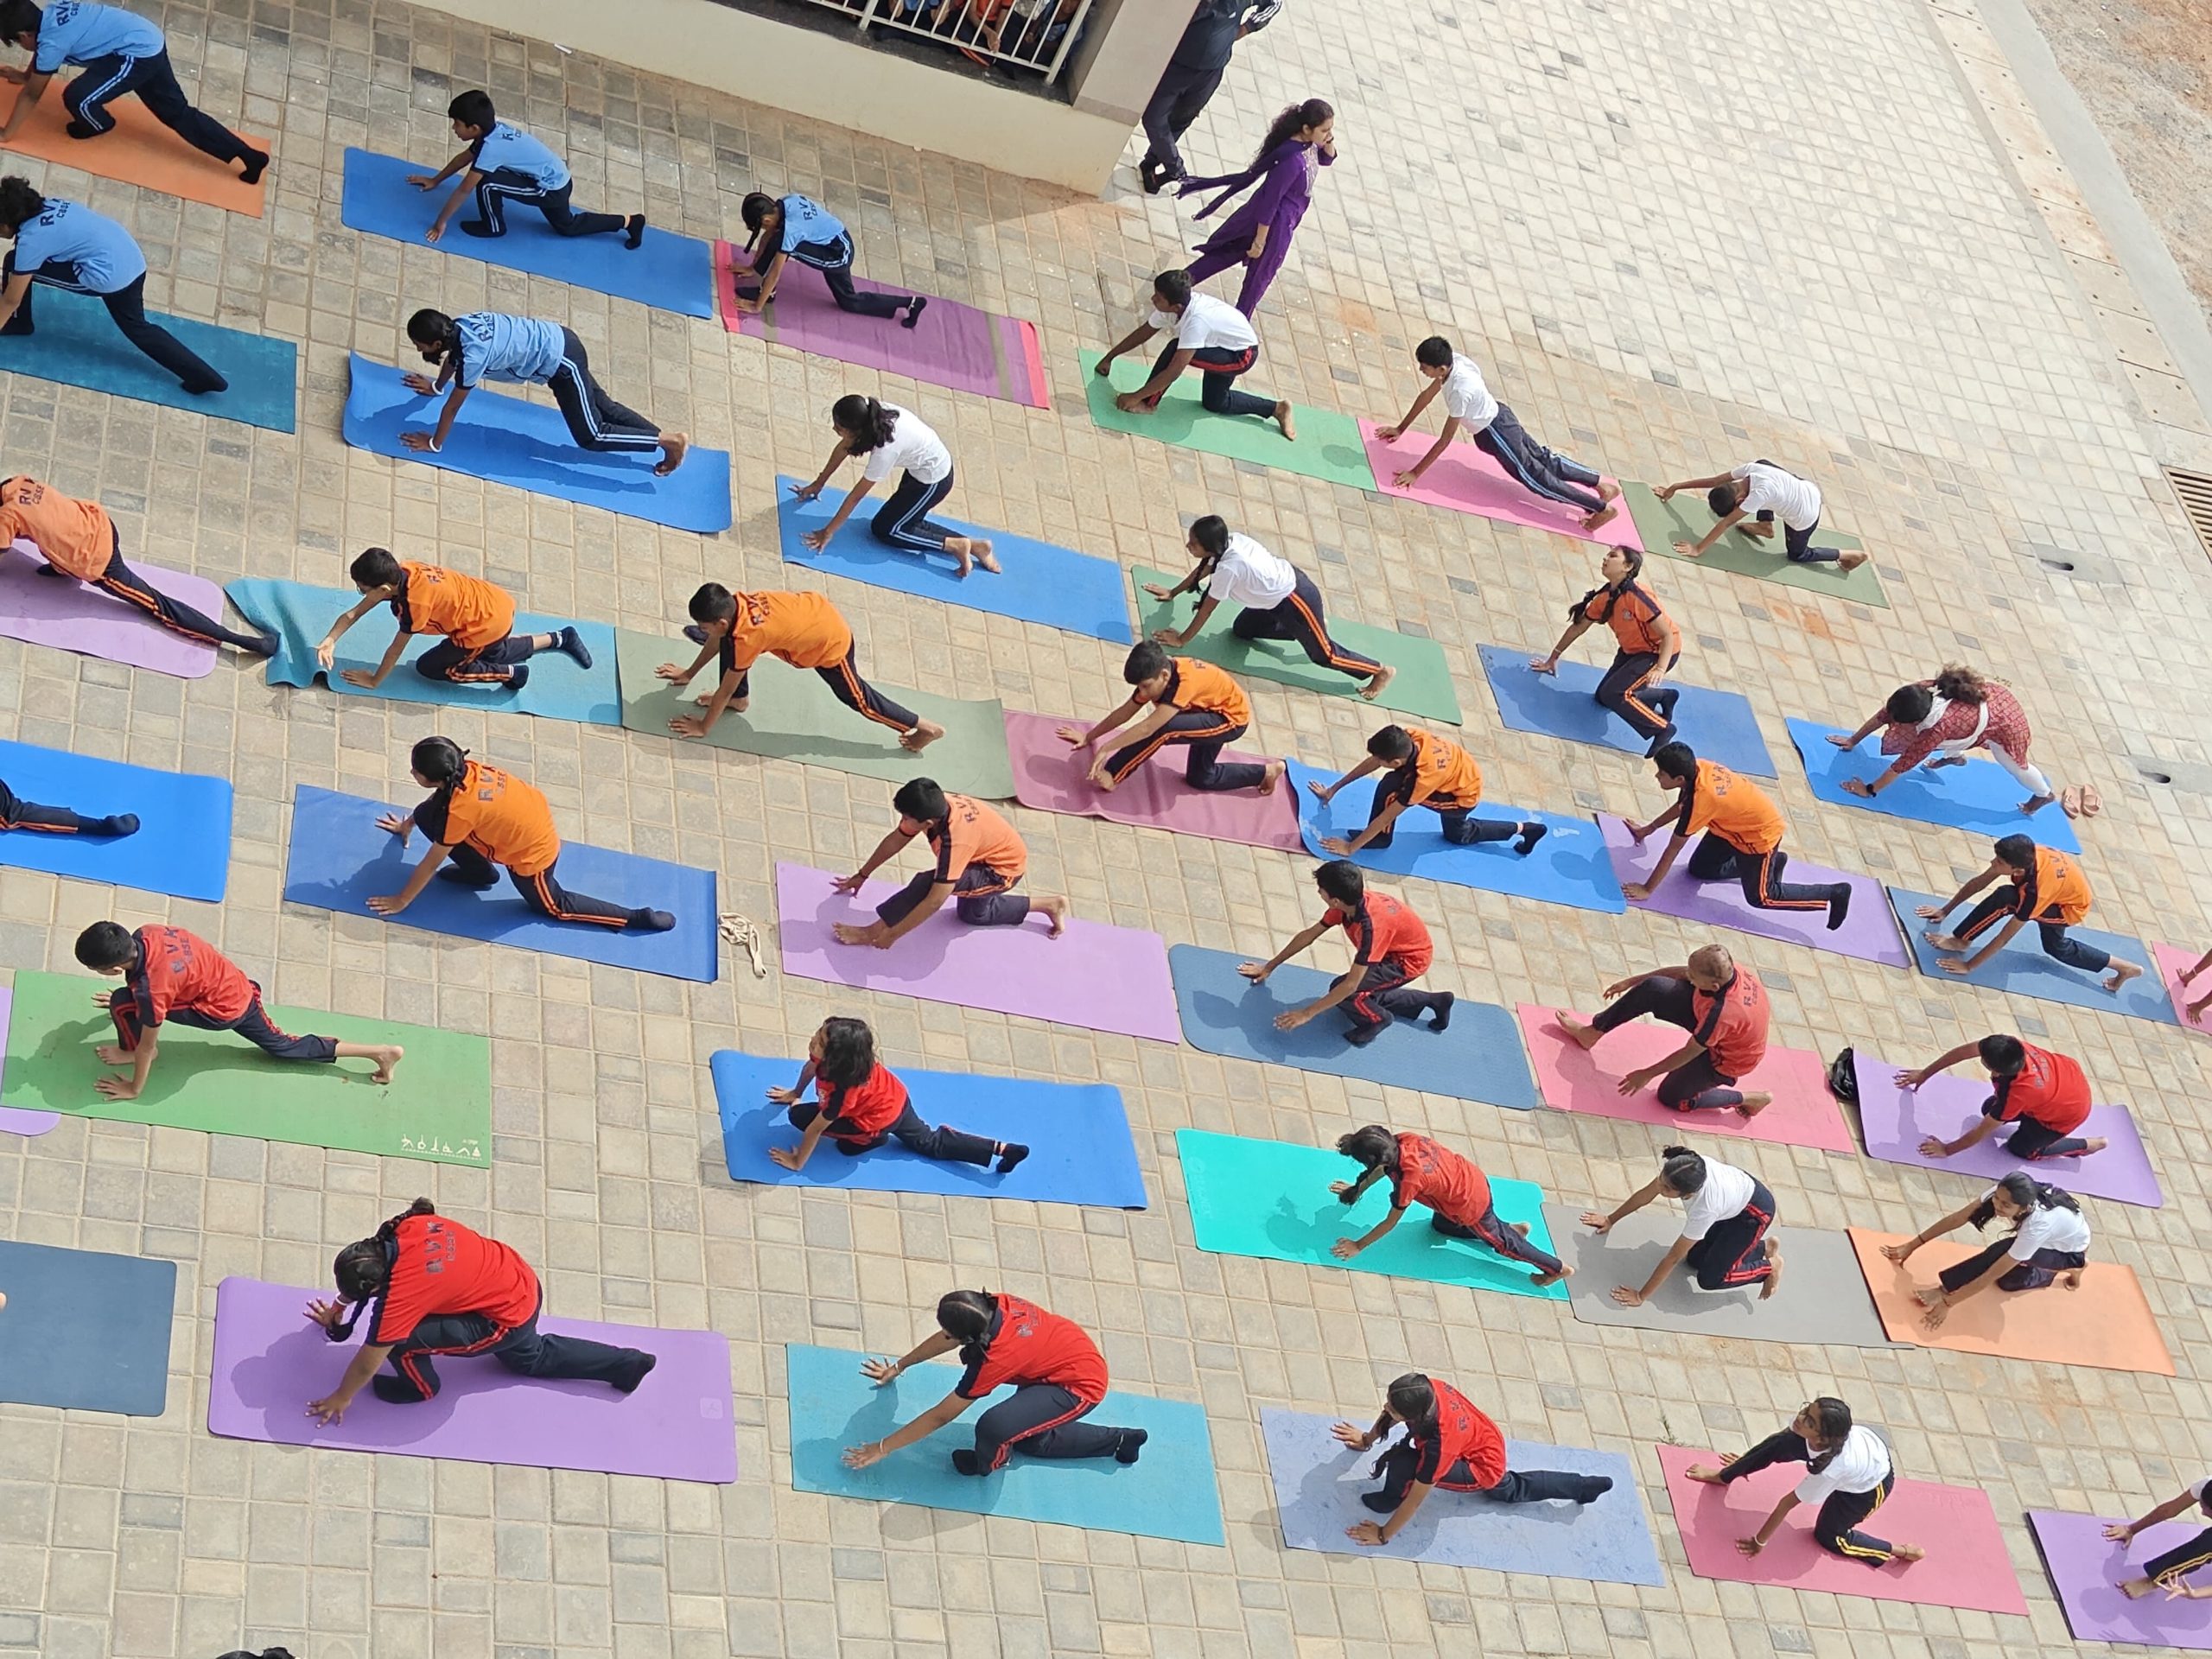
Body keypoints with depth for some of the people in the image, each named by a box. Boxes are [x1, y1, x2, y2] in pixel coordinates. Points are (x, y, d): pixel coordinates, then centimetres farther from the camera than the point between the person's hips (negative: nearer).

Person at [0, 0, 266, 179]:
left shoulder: (51, 42, -16)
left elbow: (32, 95, -8)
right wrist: (25, 75, 43)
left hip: (138, 54, -10)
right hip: (150, 41, 10)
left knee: (77, 98, -16)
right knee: (178, 113, 14)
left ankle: (99, 125, 20)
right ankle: (249, 156, 11)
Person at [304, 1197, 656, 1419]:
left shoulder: (400, 1296, -30)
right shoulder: (408, 1227, -12)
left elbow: (367, 1363, -16)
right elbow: (361, 1274, 13)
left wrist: (340, 1398, -2)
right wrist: (338, 1308, 20)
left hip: (508, 1321, -9)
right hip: (524, 1285, 9)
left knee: (399, 1338, -16)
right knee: (534, 1358, 36)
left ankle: (420, 1388, 16)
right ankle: (628, 1363, 42)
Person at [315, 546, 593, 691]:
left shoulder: (413, 604, -29)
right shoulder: (399, 571, -7)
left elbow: (396, 650, -16)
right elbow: (354, 614, -2)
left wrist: (373, 681, -4)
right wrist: (330, 641, -14)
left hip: (487, 625, -9)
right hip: (497, 602, 9)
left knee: (429, 667, 1)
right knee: (498, 653, 34)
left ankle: (510, 673, 5)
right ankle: (561, 639, 36)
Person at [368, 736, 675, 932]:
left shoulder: (459, 811, -35)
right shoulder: (463, 769, -15)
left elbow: (430, 865, -22)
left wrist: (401, 900, -10)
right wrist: (408, 824, 25)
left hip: (533, 855, -7)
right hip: (534, 819, 7)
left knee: (553, 907, 21)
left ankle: (638, 919, 21)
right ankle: (481, 873, 20)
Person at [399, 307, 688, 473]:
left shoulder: (473, 356, -27)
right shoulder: (458, 326, -3)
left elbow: (452, 407, -17)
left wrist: (434, 444, -5)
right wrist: (436, 386, 36)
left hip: (561, 362, -9)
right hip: (557, 340, 9)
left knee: (591, 436, 0)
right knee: (602, 407, 20)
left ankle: (670, 441, 2)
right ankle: (665, 436, 25)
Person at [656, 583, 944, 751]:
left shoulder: (747, 637, -34)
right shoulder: (733, 603, -13)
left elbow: (725, 689, -23)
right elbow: (717, 640, 9)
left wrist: (702, 727, -12)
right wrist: (689, 674, 18)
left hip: (831, 642, -7)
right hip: (816, 609, 7)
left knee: (856, 698, 13)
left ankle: (927, 728, 27)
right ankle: (740, 699, 22)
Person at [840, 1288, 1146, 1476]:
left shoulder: (994, 1360, -32)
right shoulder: (994, 1304, -14)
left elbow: (940, 1417, -21)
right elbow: (947, 1339, 10)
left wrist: (883, 1448, -13)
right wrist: (898, 1367, 21)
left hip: (1081, 1387, -9)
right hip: (1078, 1351, 9)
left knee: (993, 1427, -27)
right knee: (1028, 1441, 24)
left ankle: (988, 1464, 10)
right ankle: (1118, 1441, 32)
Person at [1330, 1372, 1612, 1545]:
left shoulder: (1438, 1447, -43)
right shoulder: (1426, 1389, -28)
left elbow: (1416, 1499, -32)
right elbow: (1394, 1412, -2)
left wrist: (1383, 1535, -22)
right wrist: (1368, 1439, 10)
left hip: (1484, 1467, -8)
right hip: (1489, 1441, 8)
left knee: (1403, 1464, -30)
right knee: (1512, 1489, 38)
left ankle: (1389, 1499, 3)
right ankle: (1585, 1487, 52)